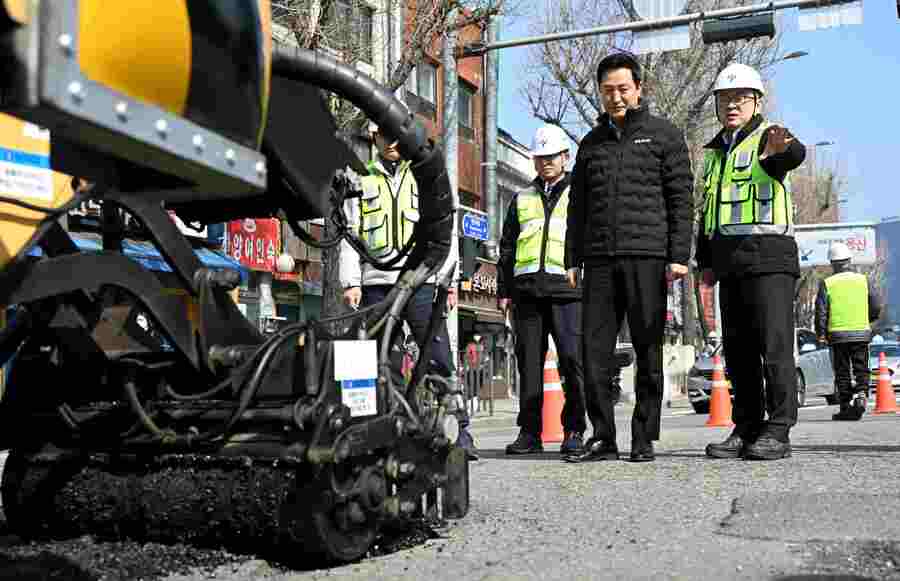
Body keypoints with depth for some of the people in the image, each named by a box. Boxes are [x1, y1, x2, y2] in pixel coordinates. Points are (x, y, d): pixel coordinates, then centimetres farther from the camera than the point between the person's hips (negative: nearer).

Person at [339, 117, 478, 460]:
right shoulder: (362, 181, 17)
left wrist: (449, 283, 2)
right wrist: (351, 283, 0)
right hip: (376, 285, 2)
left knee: (440, 361, -7)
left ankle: (459, 431, -4)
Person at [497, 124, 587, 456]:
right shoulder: (522, 199, 22)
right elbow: (507, 248, 21)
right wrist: (504, 290, 12)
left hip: (568, 290, -3)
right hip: (528, 290, 3)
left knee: (573, 360, -9)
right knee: (529, 362, 3)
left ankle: (574, 431, -1)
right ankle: (529, 431, 9)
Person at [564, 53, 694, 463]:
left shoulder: (664, 135, 8)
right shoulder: (592, 142, 19)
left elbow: (681, 199, 2)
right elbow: (577, 207, 20)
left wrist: (679, 256, -8)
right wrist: (572, 260, 11)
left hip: (647, 258, -3)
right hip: (600, 259, 4)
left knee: (648, 351, 0)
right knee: (595, 349, -1)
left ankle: (644, 438, 9)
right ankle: (602, 437, 7)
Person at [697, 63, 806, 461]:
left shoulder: (768, 139, 1)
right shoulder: (716, 152, 22)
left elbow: (795, 155, -24)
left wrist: (781, 149, -49)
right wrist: (705, 260, 17)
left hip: (768, 255, -7)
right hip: (729, 260, 7)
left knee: (774, 345, -8)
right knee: (737, 350, 7)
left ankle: (777, 431, -3)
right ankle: (746, 428, 14)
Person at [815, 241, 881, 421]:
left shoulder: (827, 284, -2)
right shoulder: (864, 280, 3)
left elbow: (821, 312, -5)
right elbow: (876, 308, 4)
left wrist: (821, 334, 3)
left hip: (837, 334, -1)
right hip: (861, 333, 1)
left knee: (842, 373, 6)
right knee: (861, 370, 10)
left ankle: (846, 408, 5)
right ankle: (861, 395, -13)